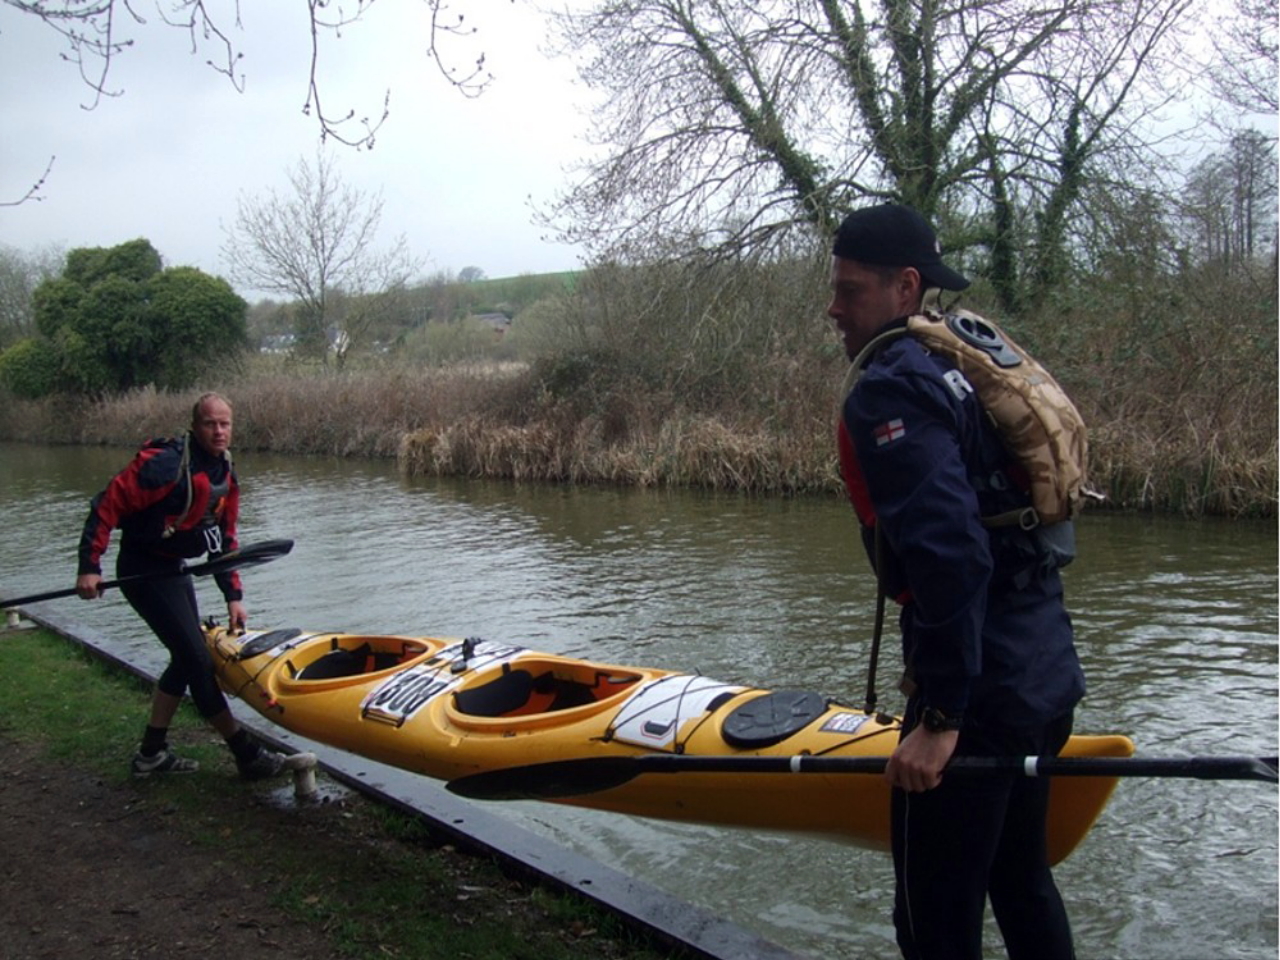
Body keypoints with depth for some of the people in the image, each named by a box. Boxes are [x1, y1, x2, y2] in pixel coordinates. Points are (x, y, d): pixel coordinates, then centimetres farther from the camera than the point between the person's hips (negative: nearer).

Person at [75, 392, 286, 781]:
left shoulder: (224, 474, 4)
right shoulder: (165, 465, -23)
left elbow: (224, 538, 10)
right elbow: (106, 506, -21)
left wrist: (233, 596, 6)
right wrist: (89, 567, -23)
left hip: (172, 569, 10)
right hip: (143, 572, -10)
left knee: (186, 659, 15)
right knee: (198, 660, -8)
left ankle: (151, 753, 27)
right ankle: (248, 755, -2)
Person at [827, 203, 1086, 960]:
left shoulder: (891, 390, -16)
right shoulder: (973, 363, 13)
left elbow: (949, 555, -26)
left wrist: (940, 717, -22)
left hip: (981, 693, -10)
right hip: (1047, 673, 10)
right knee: (1022, 882, 25)